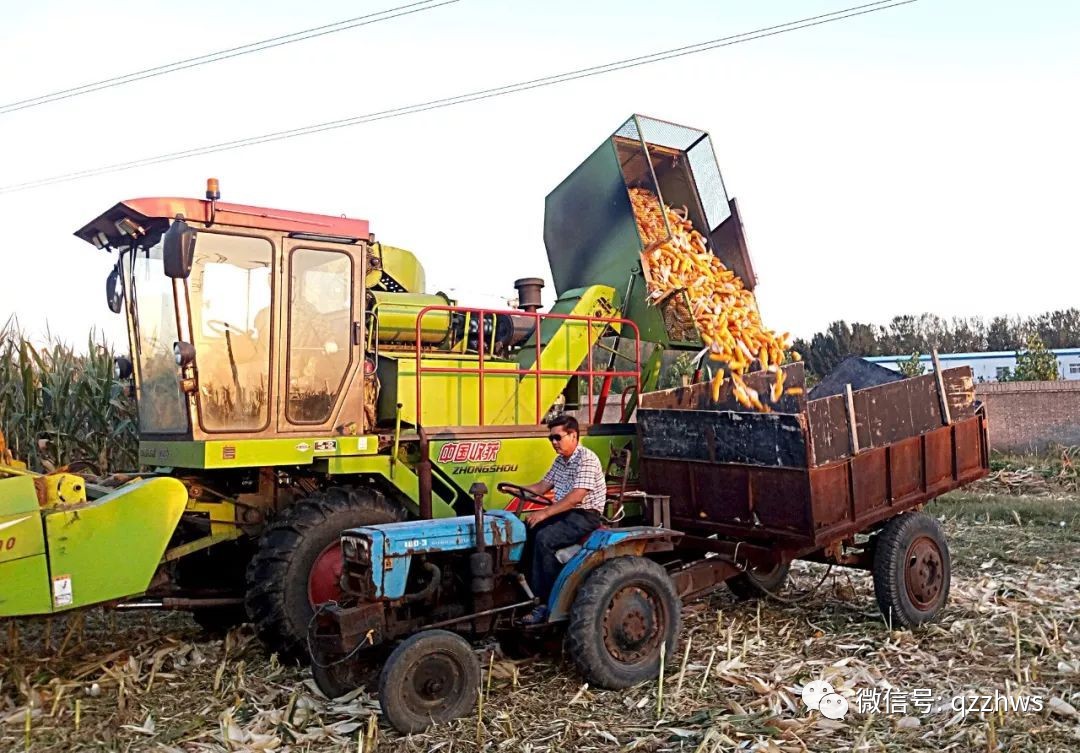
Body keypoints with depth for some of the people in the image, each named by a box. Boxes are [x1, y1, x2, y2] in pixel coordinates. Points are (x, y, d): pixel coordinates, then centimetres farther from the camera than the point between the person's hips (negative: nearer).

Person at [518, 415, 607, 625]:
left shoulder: (587, 459, -17)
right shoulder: (560, 460, 14)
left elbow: (576, 497, -25)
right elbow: (542, 486, 16)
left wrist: (545, 513, -29)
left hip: (585, 516, -9)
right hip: (564, 513, 9)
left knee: (544, 538, -28)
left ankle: (546, 602, -21)